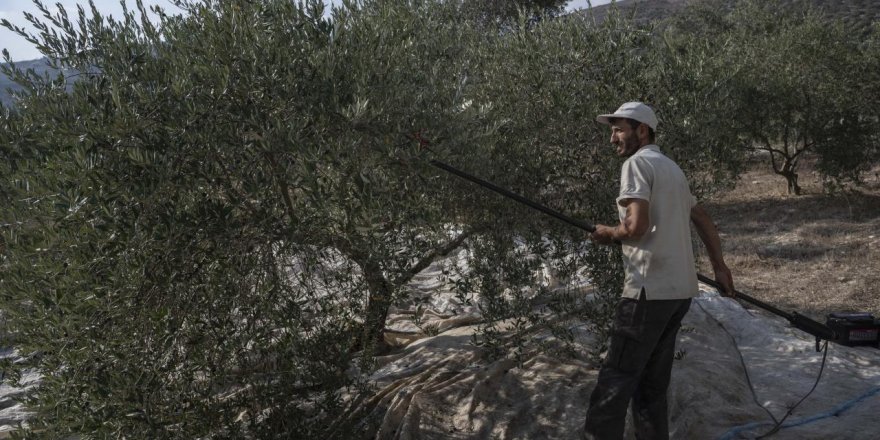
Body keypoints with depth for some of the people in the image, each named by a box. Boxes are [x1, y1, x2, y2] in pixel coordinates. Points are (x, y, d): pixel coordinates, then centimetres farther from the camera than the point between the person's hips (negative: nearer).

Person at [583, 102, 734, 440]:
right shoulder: (672, 168, 20)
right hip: (680, 289, 9)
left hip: (650, 290, -9)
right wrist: (719, 267, 30)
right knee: (652, 384, 14)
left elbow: (637, 226, -19)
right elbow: (703, 221, 25)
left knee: (614, 385, -8)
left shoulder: (637, 163, -7)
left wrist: (609, 235, -1)